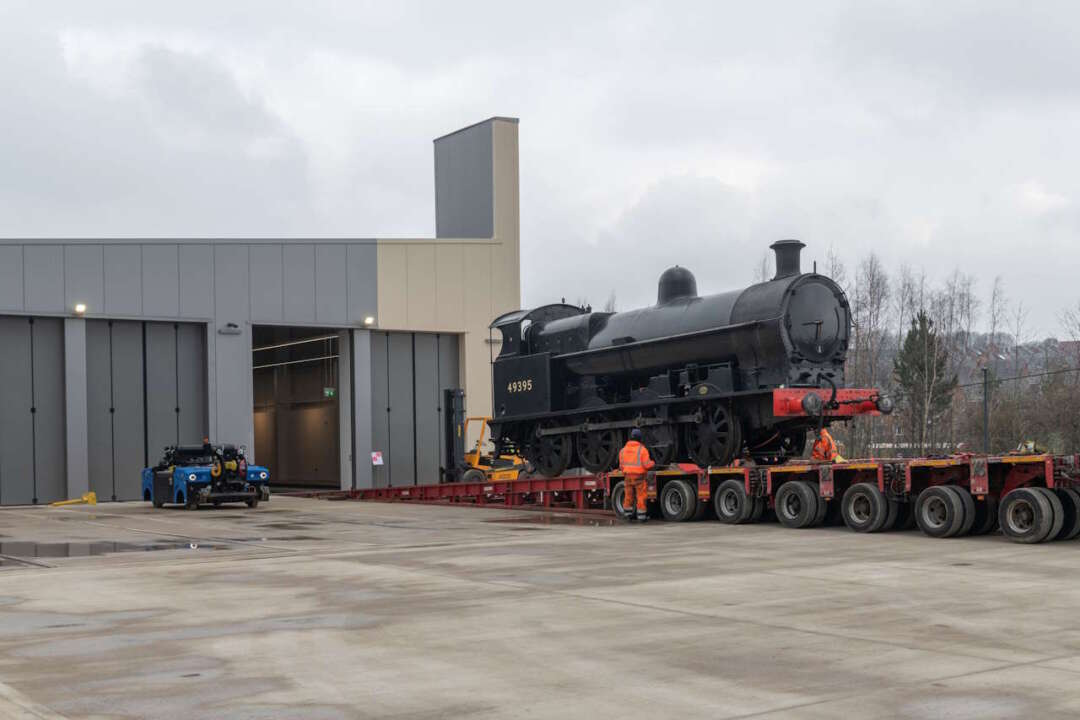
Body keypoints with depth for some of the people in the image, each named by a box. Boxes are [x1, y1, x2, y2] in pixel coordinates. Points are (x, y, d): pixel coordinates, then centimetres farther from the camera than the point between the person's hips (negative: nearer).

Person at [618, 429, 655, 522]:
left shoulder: (623, 450, 3)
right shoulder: (642, 449, -11)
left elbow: (621, 466, 8)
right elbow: (647, 464, -14)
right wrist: (653, 463, 7)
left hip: (628, 476, 4)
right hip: (639, 477, -4)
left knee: (628, 496, 14)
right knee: (641, 496, 3)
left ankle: (628, 514, 20)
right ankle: (641, 516, 6)